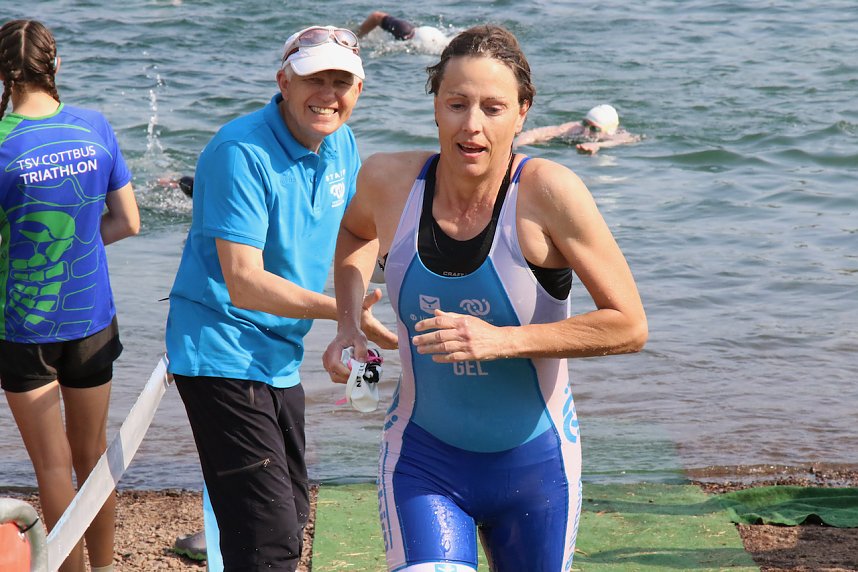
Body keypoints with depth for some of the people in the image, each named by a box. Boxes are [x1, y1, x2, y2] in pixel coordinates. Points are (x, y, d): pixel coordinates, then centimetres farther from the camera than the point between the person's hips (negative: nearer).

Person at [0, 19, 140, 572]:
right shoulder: (95, 127, -4)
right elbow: (128, 222, 2)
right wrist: (69, 246, 7)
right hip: (92, 318, 4)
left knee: (53, 466, 8)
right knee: (93, 455, 18)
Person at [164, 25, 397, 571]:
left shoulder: (343, 146, 6)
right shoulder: (242, 153, -20)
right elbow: (244, 282, -27)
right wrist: (343, 310, -31)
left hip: (280, 357, 9)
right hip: (222, 354, -9)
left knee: (292, 514, 20)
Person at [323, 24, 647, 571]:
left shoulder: (548, 191, -20)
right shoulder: (390, 179, -10)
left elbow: (630, 326, -18)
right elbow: (357, 230, 17)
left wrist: (502, 340, -27)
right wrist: (349, 326, 2)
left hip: (534, 464, -1)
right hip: (423, 459, 1)